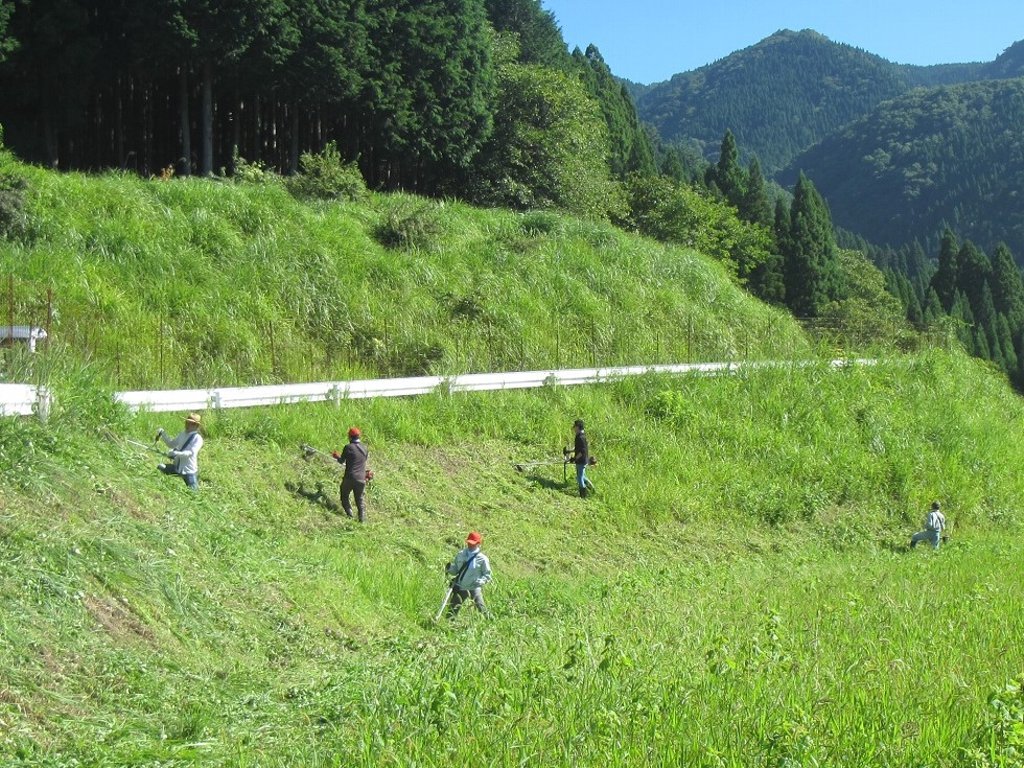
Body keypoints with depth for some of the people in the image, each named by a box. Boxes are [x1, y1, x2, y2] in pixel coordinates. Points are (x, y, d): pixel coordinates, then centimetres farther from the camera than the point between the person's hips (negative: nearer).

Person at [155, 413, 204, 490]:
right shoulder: (182, 435, 6)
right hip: (177, 467, 6)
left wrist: (176, 453, -40)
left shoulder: (197, 438, -14)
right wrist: (163, 434, 4)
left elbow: (191, 453, -26)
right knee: (160, 467, -7)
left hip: (189, 470, -6)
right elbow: (171, 444, 19)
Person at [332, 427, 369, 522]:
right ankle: (362, 519, 3)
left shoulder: (348, 447, -9)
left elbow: (341, 461, 1)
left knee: (345, 496, 16)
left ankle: (349, 514, 6)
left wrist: (337, 456, 24)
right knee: (360, 499, 11)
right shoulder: (365, 448, 5)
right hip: (361, 478, 3)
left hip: (349, 477, -3)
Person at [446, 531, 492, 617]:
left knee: (481, 608, -19)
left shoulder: (482, 559, -7)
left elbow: (487, 575, -2)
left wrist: (479, 582, -19)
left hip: (474, 588, -4)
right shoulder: (461, 554, 6)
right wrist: (450, 568, -9)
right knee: (452, 610, 9)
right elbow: (455, 570, 12)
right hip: (460, 587, 4)